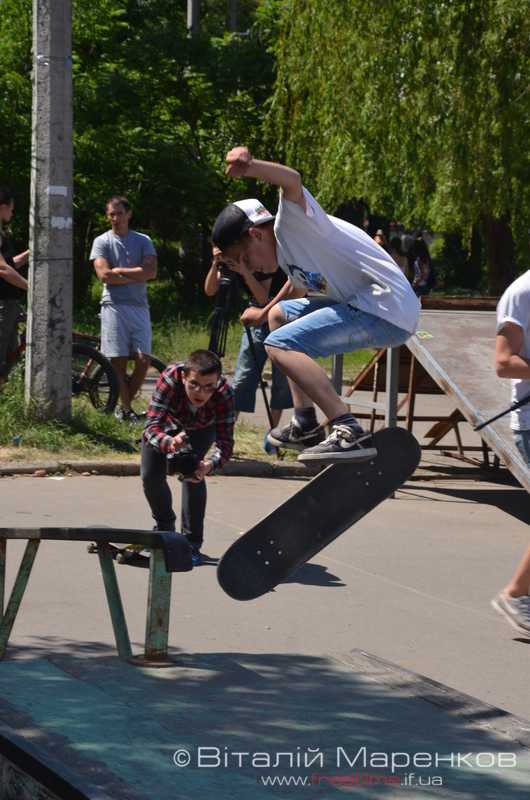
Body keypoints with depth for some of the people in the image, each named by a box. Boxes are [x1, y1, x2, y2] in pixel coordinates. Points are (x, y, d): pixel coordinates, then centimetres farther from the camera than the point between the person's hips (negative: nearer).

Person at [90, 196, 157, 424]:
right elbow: (104, 275, -8)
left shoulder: (142, 241, 10)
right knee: (119, 361, -4)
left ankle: (126, 405, 11)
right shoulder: (102, 242, 5)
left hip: (139, 307, 2)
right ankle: (127, 411, 2)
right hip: (113, 306, -2)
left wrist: (120, 271, -5)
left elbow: (151, 272, -4)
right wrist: (135, 275, -5)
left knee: (143, 360, -6)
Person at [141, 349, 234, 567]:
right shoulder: (170, 378, -46)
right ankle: (164, 525, 31)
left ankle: (192, 543, -9)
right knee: (150, 476, -3)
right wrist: (169, 443, -71)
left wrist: (209, 465, -66)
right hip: (168, 420, 1)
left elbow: (225, 441, -45)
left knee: (193, 472, -23)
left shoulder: (224, 392, -43)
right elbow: (150, 428, -49)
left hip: (202, 427, -1)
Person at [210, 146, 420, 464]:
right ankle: (306, 425, 24)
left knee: (279, 344, -19)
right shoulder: (283, 252, 18)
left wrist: (249, 167, -52)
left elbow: (293, 181, -33)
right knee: (280, 314, 27)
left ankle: (350, 432, -27)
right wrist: (264, 312, 56)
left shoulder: (291, 223, -10)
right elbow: (299, 285, 41)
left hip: (388, 312, -11)